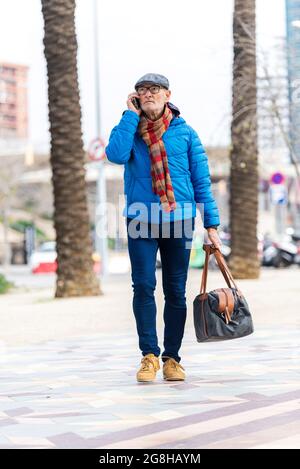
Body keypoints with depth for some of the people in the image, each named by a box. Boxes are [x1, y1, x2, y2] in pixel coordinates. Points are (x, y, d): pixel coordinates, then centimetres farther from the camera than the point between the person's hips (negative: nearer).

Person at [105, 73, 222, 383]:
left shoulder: (185, 133, 7)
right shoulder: (129, 129, 7)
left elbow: (201, 180, 8)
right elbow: (115, 155, -16)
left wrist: (211, 224, 2)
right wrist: (131, 114, -9)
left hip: (179, 219, 1)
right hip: (141, 220, 0)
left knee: (176, 291, 4)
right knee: (143, 286, -8)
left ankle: (172, 358, 12)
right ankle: (149, 355, 0)